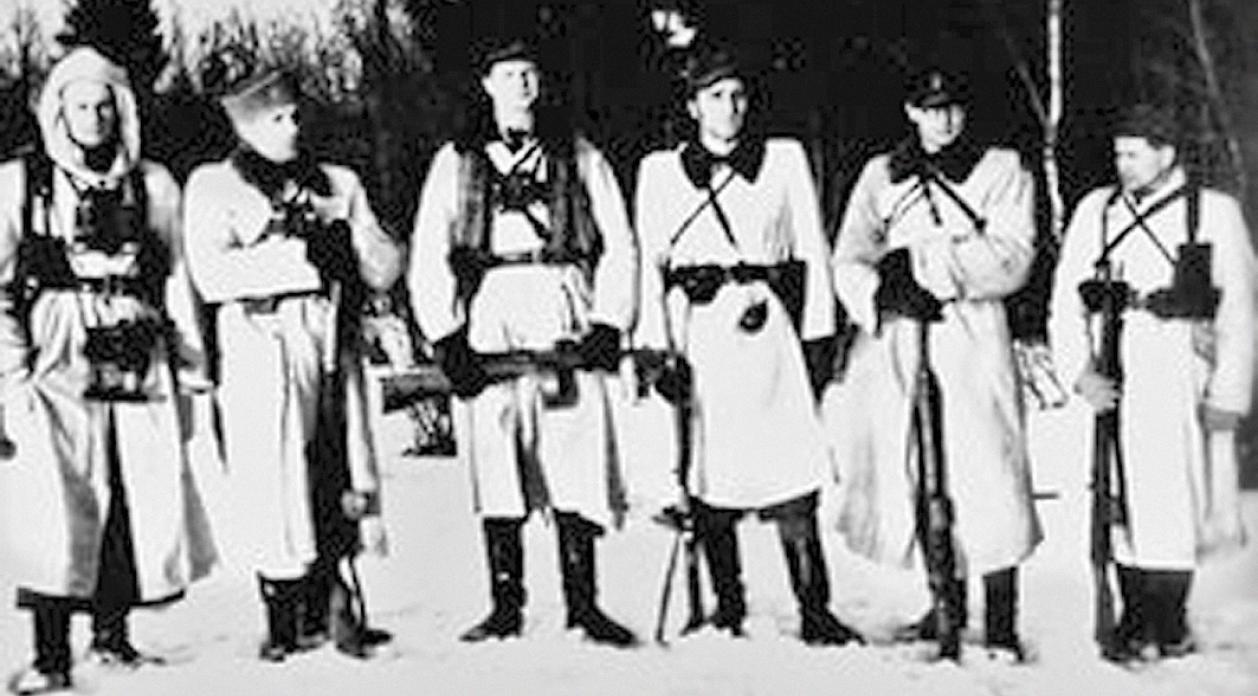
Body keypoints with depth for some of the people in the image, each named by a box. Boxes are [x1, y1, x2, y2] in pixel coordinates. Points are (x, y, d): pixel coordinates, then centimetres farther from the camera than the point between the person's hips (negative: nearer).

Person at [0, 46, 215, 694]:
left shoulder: (152, 184, 14)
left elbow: (175, 277, 16)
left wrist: (190, 362, 11)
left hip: (140, 365, 3)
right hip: (57, 360, -3)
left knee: (143, 500, 1)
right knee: (56, 507, -9)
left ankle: (112, 634, 16)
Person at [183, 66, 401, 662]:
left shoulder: (336, 183, 18)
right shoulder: (214, 185, 6)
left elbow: (384, 272, 12)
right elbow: (212, 273, -10)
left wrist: (345, 221, -3)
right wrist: (295, 250, -11)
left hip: (335, 346, 4)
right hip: (263, 349, -4)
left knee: (342, 483, 2)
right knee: (276, 490, -4)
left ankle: (326, 608, 14)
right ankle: (283, 623, 9)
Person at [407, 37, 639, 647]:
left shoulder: (578, 157, 15)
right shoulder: (456, 161, 12)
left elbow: (618, 246, 10)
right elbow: (428, 258, 6)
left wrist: (607, 323, -3)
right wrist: (446, 338, -5)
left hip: (566, 316, 0)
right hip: (488, 319, 0)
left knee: (576, 462, -4)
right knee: (495, 466, -1)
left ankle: (583, 604, 3)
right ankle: (505, 606, 6)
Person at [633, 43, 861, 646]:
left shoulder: (785, 160, 10)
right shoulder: (659, 171, 11)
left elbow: (811, 254, 11)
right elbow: (650, 265, 7)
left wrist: (818, 335, 4)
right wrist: (659, 347, -2)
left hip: (766, 329, -1)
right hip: (694, 333, 1)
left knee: (791, 481, -7)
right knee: (707, 478, 0)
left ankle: (814, 612, -3)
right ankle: (727, 605, 12)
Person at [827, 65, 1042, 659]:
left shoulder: (1002, 170, 7)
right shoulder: (881, 175, 15)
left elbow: (1010, 257, -7)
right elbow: (849, 258, 4)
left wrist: (927, 265, -16)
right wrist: (884, 291, -17)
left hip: (971, 341, -3)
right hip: (895, 342, 3)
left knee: (986, 473, -8)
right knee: (912, 476, 6)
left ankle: (1001, 624, 0)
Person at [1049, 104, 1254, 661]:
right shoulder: (1095, 209, 10)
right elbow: (1067, 300, 6)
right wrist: (1082, 373, -7)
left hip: (1180, 376, -3)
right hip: (1113, 379, 3)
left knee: (1175, 500, -3)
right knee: (1122, 500, 5)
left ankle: (1170, 627, 10)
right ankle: (1135, 622, 15)